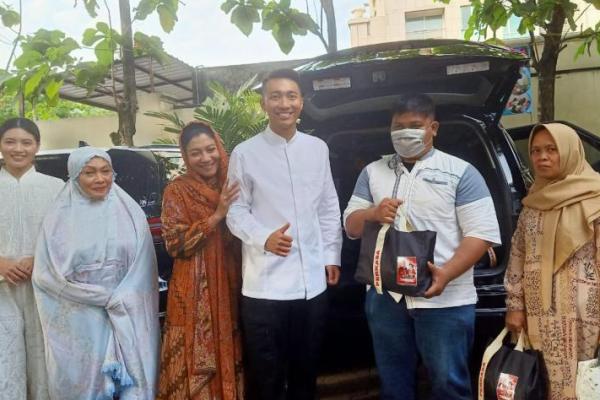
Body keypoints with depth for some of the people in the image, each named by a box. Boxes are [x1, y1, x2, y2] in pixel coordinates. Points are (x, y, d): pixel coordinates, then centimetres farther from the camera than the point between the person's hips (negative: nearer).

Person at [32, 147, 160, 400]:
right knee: (83, 379, 6)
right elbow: (47, 273, -4)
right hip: (78, 319, 0)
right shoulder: (60, 217, 0)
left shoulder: (130, 213, 3)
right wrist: (104, 296, -8)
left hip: (126, 317, 1)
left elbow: (142, 269, 2)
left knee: (130, 376, 5)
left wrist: (118, 301, -10)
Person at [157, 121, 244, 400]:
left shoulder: (230, 186, 8)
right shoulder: (177, 190, -5)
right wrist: (217, 215, -18)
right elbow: (175, 244, -13)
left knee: (230, 356, 11)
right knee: (199, 360, 1)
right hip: (195, 293, -4)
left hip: (231, 286, 4)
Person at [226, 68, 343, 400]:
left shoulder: (318, 148, 9)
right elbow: (236, 211, -4)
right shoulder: (245, 153, -3)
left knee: (306, 372, 18)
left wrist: (332, 255, 8)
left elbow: (329, 207, 13)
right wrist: (265, 238, -21)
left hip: (312, 282, 4)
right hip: (265, 285, -3)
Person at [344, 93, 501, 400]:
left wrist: (446, 273, -22)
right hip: (385, 297, 4)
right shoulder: (373, 172, 12)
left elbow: (482, 233, -7)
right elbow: (350, 225, 12)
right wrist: (372, 213, -12)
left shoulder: (460, 172, 0)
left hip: (445, 300, -3)